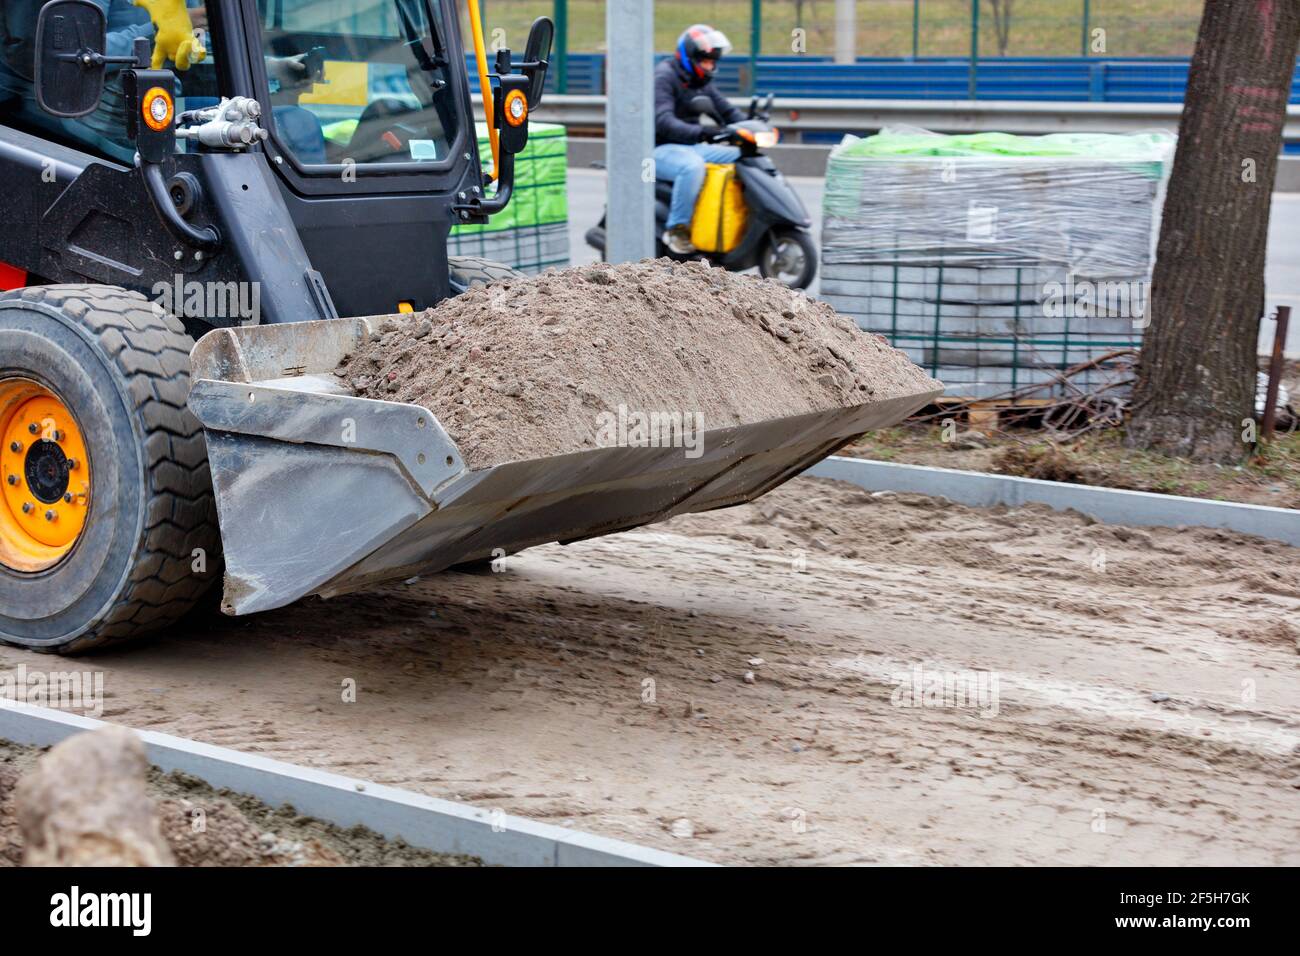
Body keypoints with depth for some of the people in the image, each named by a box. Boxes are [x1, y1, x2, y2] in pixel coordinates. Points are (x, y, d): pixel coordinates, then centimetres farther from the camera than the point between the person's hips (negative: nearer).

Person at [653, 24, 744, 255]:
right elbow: (664, 122, -27)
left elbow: (726, 111, 12)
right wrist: (700, 132, -42)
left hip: (690, 148, 8)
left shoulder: (701, 82, 14)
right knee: (693, 166, -38)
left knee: (741, 156, -3)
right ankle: (676, 228, -28)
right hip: (660, 149, -8)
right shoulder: (664, 77, -13)